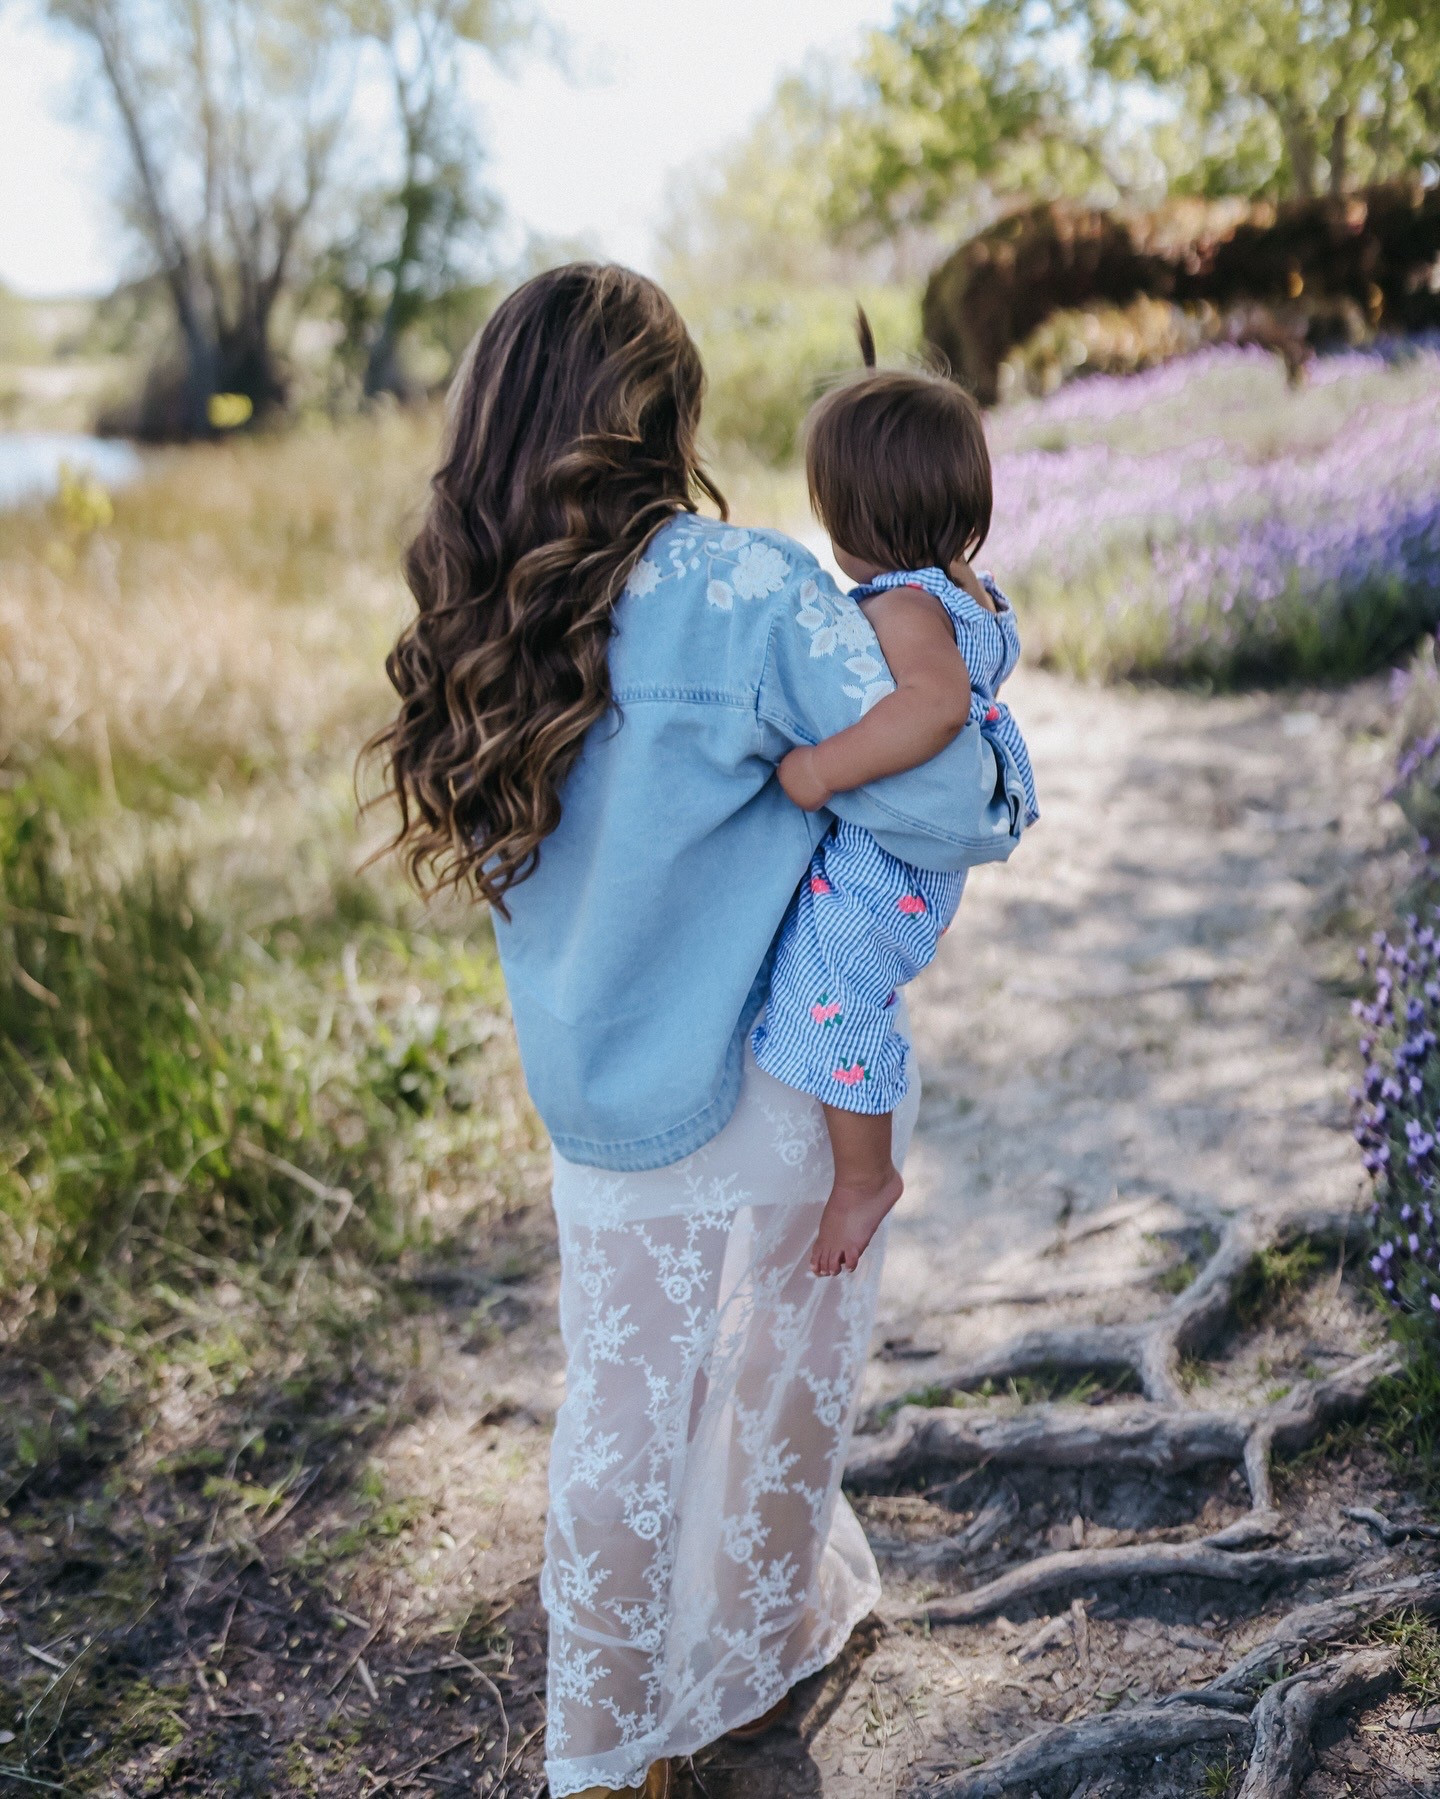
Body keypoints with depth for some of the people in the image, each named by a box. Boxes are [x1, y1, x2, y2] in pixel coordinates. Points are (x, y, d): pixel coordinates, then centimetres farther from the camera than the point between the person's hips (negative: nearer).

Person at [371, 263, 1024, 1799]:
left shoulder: (478, 622, -2)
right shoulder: (750, 592, -21)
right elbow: (948, 808, -22)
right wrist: (994, 773, 1)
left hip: (594, 1096, 5)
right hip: (780, 1091, -4)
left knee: (619, 1409, 19)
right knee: (772, 1392, 19)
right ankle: (743, 1667, 43)